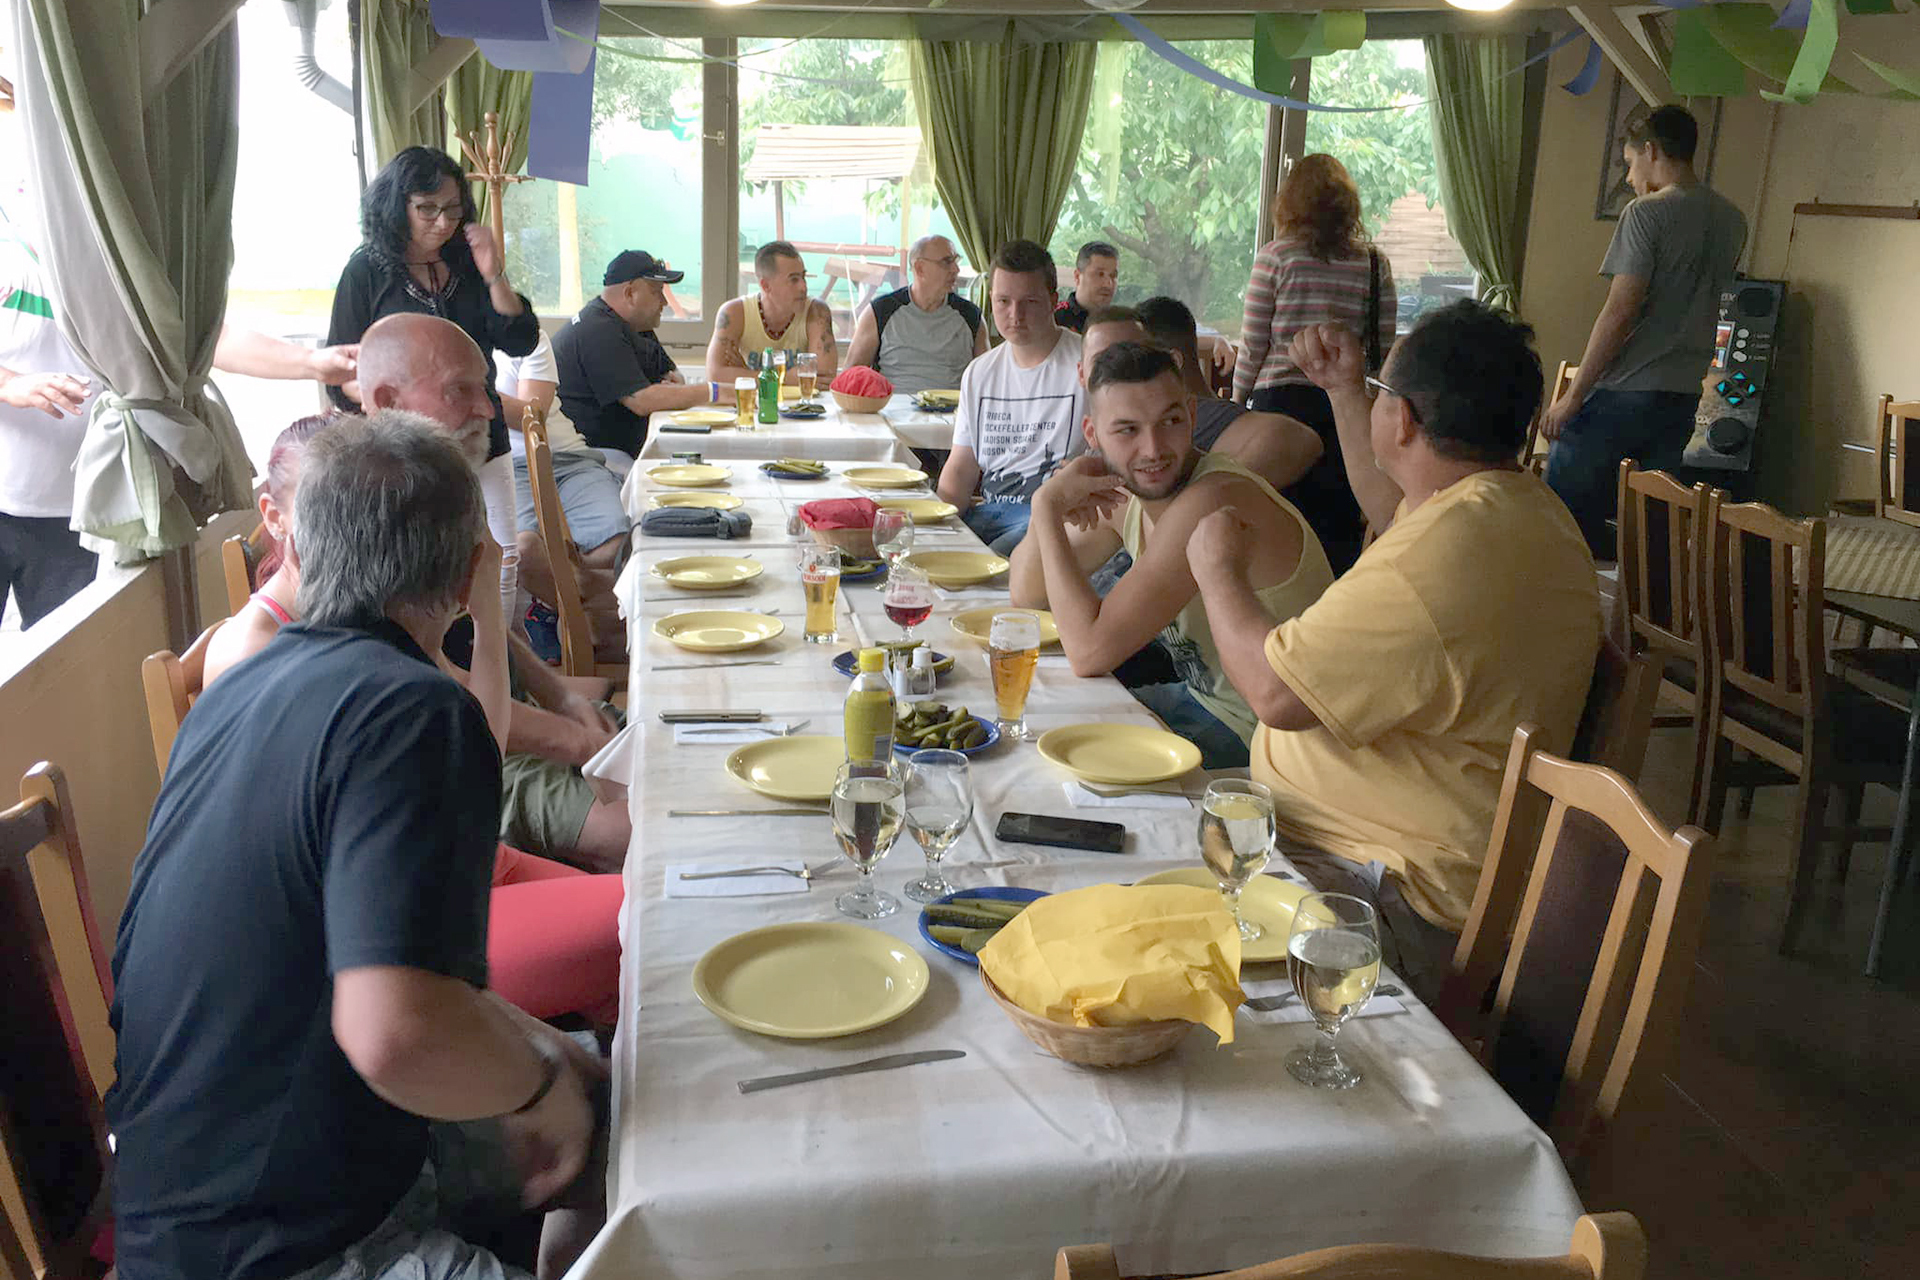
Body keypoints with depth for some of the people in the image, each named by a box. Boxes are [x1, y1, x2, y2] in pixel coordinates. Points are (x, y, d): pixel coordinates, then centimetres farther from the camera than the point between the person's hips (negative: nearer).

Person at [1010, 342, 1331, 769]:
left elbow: (1090, 653, -30)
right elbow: (1027, 595, 6)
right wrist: (1050, 504, -14)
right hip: (1201, 698, 8)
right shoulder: (1126, 493, -2)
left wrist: (1049, 508, -25)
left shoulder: (1215, 501, -29)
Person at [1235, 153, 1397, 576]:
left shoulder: (1277, 257, -3)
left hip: (1280, 400, -2)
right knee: (1341, 526, 6)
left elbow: (1253, 346, -2)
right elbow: (1383, 352, 4)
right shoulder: (1376, 264, 4)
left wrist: (1237, 399, 11)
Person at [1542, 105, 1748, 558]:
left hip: (1623, 392, -7)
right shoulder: (1732, 220, 12)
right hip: (1684, 395, 7)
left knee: (1562, 511, 0)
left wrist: (1572, 396, -12)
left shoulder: (1647, 213, -10)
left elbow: (1620, 313, -16)